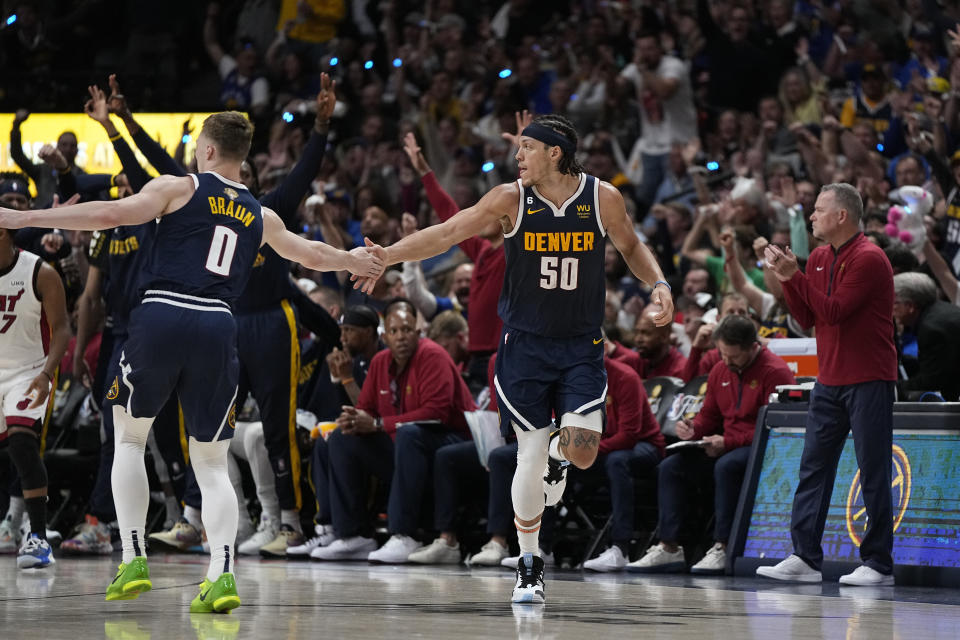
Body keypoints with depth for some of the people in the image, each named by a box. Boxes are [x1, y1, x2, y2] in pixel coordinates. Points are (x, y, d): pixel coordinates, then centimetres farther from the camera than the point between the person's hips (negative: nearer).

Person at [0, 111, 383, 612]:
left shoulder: (178, 188, 7)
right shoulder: (260, 217, 20)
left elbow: (110, 214, -6)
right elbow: (311, 255, 36)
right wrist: (352, 261, 59)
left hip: (161, 317, -3)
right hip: (218, 327, 3)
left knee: (129, 437, 17)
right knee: (212, 463, 10)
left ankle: (133, 558, 5)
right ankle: (222, 572, -10)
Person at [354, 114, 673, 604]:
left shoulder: (603, 198, -6)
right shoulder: (512, 199, -8)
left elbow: (631, 246, 12)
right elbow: (446, 234, -8)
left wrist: (658, 284, -6)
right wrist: (386, 257, -18)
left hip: (581, 346, 0)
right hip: (525, 343, 0)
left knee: (582, 451, -15)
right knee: (530, 456, -4)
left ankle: (558, 454, 25)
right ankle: (529, 565, 12)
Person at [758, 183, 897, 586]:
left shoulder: (868, 259, -13)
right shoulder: (818, 259, 13)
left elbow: (833, 311, -19)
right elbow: (807, 319, 11)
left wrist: (796, 276, -15)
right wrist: (785, 278, 0)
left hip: (868, 381, -8)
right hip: (829, 381, 8)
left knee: (873, 473, -4)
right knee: (814, 467, 4)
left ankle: (878, 564, -1)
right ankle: (805, 559, 4)